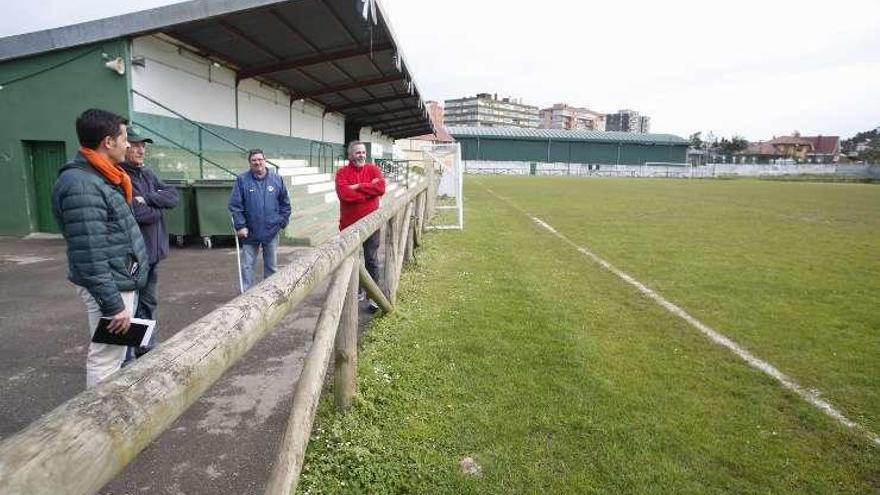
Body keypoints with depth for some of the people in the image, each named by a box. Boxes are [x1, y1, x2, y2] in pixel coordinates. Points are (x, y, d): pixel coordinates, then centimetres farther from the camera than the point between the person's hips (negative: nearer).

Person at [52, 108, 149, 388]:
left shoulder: (101, 177, 9)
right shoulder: (80, 186, -22)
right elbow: (89, 257, -25)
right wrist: (113, 305, -23)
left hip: (123, 282, 10)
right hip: (110, 288, -10)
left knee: (117, 352, 21)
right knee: (106, 358, 0)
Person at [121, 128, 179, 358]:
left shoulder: (147, 173, 11)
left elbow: (173, 196, 2)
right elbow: (138, 213, -24)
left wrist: (148, 198, -15)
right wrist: (158, 208, -5)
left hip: (153, 251, 9)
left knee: (149, 303, 19)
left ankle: (147, 350, 34)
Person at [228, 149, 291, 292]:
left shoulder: (276, 180, 1)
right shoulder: (242, 180, -5)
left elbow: (285, 204, 7)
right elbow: (235, 205, -5)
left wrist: (282, 223, 2)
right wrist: (240, 226, -11)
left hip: (272, 231, 1)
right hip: (250, 232, -1)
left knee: (271, 265, 12)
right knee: (247, 265, 4)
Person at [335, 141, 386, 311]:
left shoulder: (373, 169, 2)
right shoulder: (342, 173, -2)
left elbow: (381, 188, -16)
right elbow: (344, 193, -20)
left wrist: (358, 187, -17)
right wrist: (369, 189, -15)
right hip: (349, 224, 1)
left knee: (371, 260, 3)